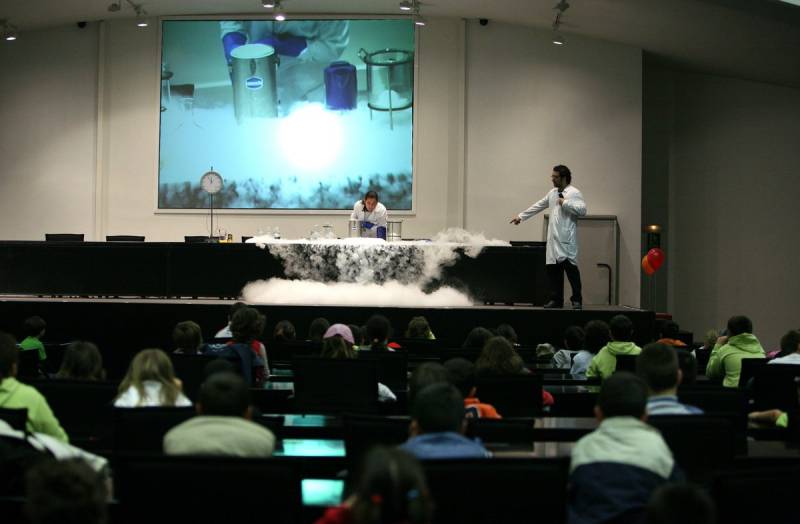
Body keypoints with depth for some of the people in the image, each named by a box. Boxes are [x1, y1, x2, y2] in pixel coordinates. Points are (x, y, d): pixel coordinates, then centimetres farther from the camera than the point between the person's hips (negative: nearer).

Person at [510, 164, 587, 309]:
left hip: (566, 239, -7)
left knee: (570, 267, -9)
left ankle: (577, 300, -3)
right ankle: (556, 299, 13)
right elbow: (538, 206, 28)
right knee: (553, 269, 5)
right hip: (553, 238, 7)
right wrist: (521, 216, 29)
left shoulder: (574, 193, -4)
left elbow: (583, 210, -17)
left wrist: (565, 203, -14)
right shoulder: (553, 193, 19)